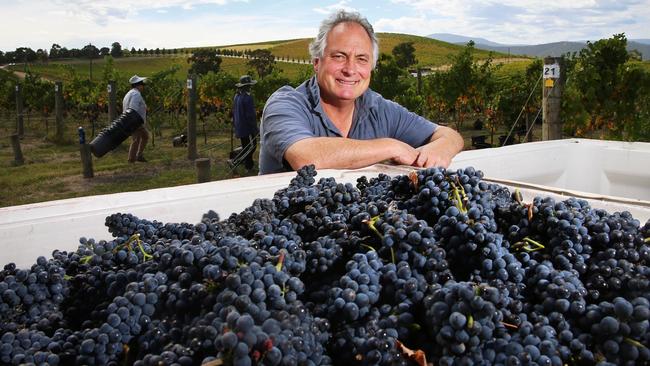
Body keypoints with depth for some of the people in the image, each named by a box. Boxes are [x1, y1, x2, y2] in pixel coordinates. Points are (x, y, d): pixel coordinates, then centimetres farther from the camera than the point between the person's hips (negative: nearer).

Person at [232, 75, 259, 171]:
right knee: (251, 146, -1)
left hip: (239, 127, 9)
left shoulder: (237, 96, 8)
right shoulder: (247, 97, -19)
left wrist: (236, 126, 23)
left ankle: (249, 166, 25)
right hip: (247, 127, -9)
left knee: (245, 147, 17)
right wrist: (255, 128, -15)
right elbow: (250, 115, -20)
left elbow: (234, 112, 16)